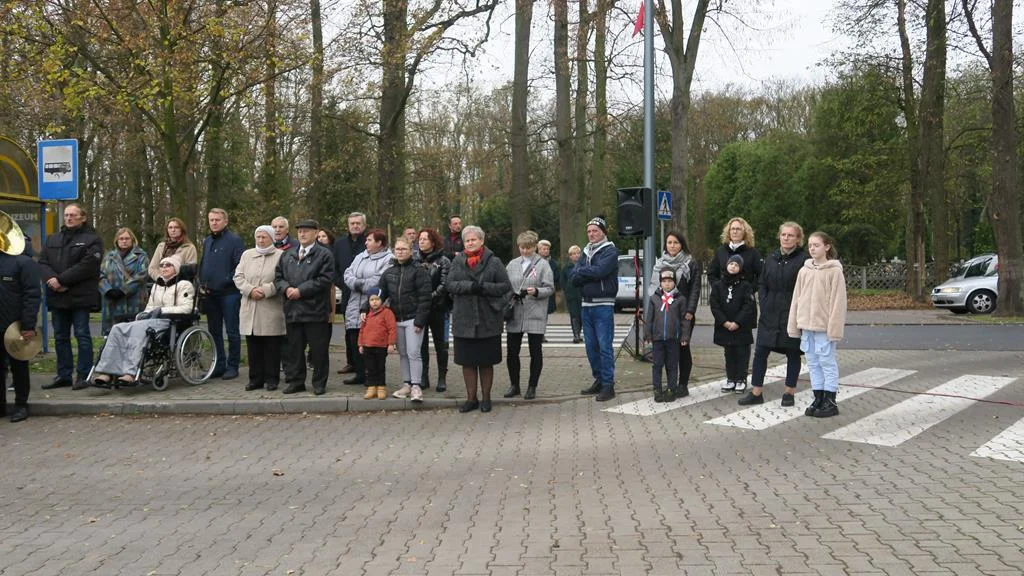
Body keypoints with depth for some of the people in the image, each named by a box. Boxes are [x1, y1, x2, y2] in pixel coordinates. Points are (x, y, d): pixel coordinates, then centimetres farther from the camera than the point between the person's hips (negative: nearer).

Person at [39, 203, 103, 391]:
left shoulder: (91, 240, -2)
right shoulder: (53, 240, 18)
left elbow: (87, 266, -15)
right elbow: (42, 262, 8)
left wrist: (61, 280, -17)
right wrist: (52, 279, -13)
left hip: (80, 297, -6)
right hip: (57, 296, 6)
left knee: (82, 335, -2)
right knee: (60, 337, 10)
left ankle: (83, 375, 2)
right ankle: (64, 375, 18)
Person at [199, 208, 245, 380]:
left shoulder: (234, 240, -6)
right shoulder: (207, 241, 16)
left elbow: (240, 267, -12)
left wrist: (227, 280, -16)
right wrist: (202, 284, 9)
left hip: (229, 293, -7)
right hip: (210, 294, 7)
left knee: (232, 332, 0)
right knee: (214, 332, 11)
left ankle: (232, 366, 7)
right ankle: (219, 365, 19)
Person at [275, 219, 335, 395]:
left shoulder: (324, 254, -1)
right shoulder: (287, 255, 17)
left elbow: (325, 279, -11)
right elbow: (278, 277, 16)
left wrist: (301, 290, -14)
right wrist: (286, 288, -6)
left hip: (315, 310, -5)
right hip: (292, 310, 5)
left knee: (318, 349, 0)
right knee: (294, 348, 10)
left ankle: (319, 383, 9)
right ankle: (296, 381, 19)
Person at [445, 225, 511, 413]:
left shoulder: (494, 262, 2)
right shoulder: (457, 262, 8)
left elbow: (505, 286, -3)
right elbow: (451, 285, -2)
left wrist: (484, 287, -16)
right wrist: (469, 286, -18)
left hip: (488, 321, -2)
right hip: (464, 320, 2)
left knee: (486, 362, 6)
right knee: (467, 361, 7)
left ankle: (486, 398, 19)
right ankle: (471, 398, 18)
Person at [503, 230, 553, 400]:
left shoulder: (543, 265, 0)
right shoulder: (512, 265, 12)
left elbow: (550, 288, -4)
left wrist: (536, 292, -22)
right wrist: (510, 295, -5)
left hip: (535, 316, -3)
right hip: (514, 316, 3)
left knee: (536, 353, 3)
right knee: (512, 352, 6)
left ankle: (532, 386, 15)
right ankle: (514, 385, 20)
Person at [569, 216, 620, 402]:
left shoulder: (610, 251, -4)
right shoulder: (586, 252, 16)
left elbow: (599, 271, -21)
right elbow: (573, 277, 5)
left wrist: (581, 272, -5)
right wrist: (591, 274, -12)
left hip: (603, 305, -7)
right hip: (587, 304, 7)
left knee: (605, 346, -7)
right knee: (591, 346, 11)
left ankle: (608, 384, -3)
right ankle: (599, 380, 22)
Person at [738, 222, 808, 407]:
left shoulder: (803, 259, -7)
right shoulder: (771, 258, 10)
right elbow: (762, 284, 13)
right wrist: (764, 305, 2)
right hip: (770, 314, 5)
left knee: (793, 354, 7)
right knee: (760, 352, 2)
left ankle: (789, 392, 18)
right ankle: (756, 392, 9)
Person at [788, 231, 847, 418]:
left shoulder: (834, 271, -8)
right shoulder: (804, 271, 8)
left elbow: (838, 301, -10)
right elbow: (796, 299, 11)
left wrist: (834, 328, -14)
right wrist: (794, 325, 8)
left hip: (824, 326, -6)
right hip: (807, 325, 6)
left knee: (827, 363, 1)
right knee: (813, 363, 11)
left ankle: (830, 402, 9)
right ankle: (818, 399, 20)